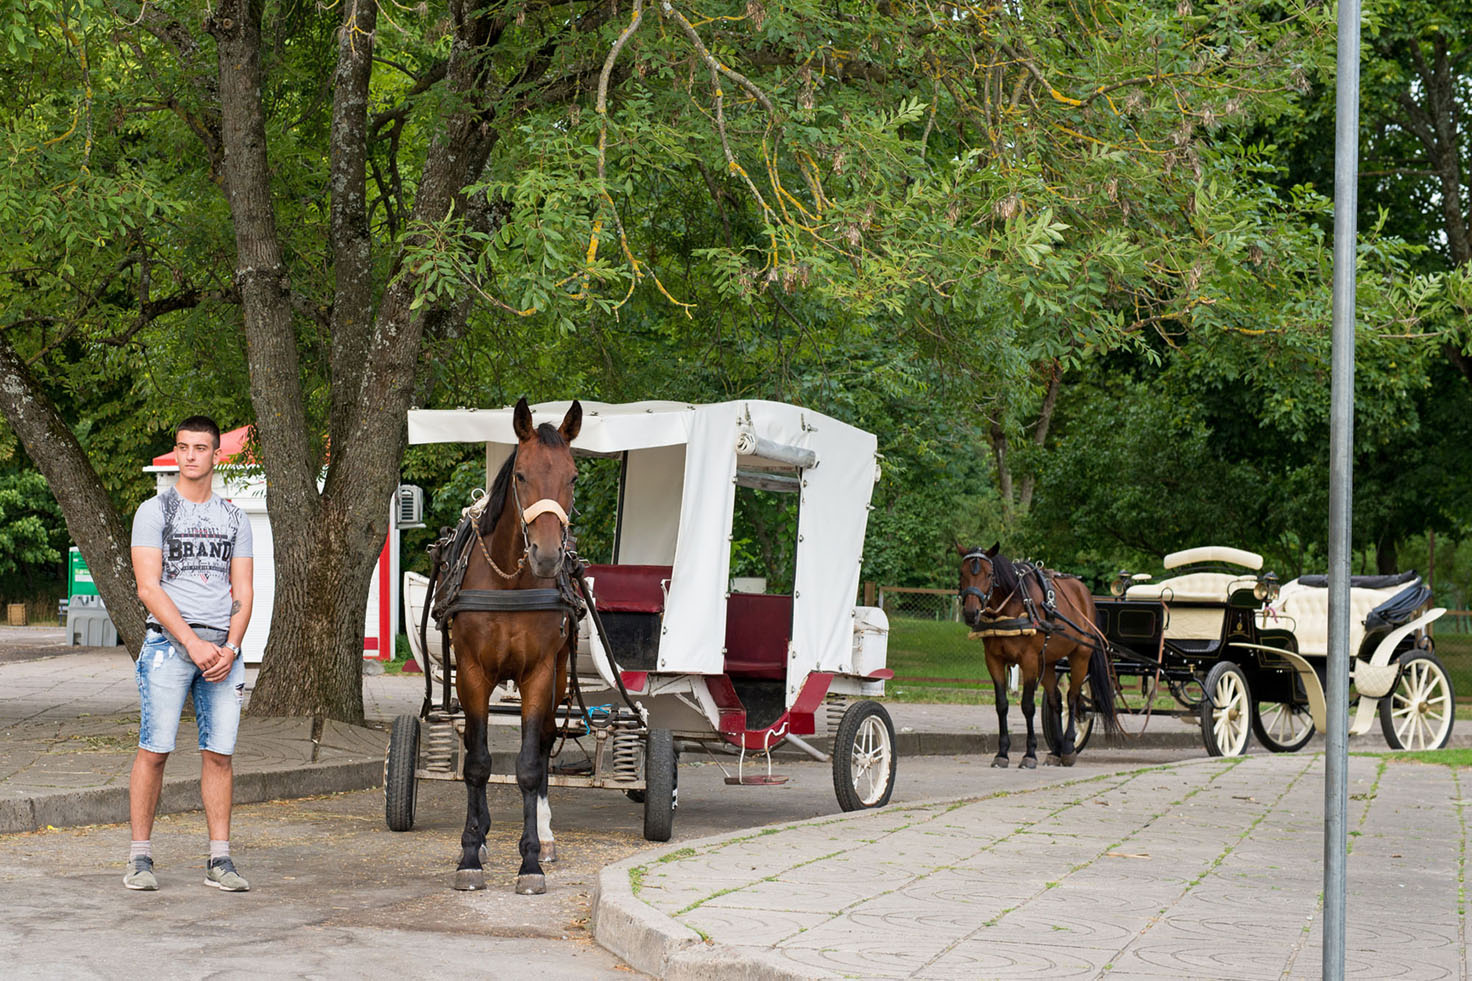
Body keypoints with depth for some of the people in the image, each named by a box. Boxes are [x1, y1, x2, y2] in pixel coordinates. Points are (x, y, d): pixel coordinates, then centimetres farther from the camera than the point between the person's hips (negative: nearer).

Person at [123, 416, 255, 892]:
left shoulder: (235, 519, 15)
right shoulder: (154, 512, 3)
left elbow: (243, 592, 11)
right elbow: (148, 588, -5)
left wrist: (230, 647, -6)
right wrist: (192, 643, -14)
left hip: (223, 647, 3)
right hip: (169, 642, -3)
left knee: (219, 753, 1)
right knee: (154, 749, -7)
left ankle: (220, 860, 4)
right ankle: (140, 857, 0)